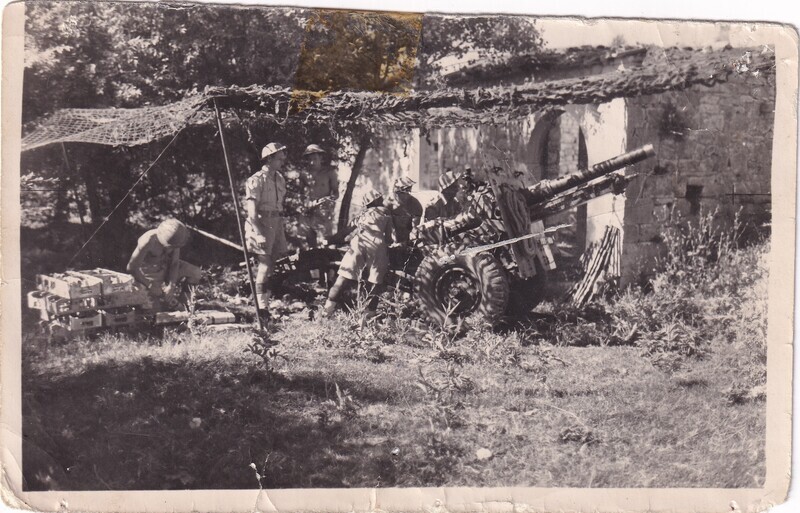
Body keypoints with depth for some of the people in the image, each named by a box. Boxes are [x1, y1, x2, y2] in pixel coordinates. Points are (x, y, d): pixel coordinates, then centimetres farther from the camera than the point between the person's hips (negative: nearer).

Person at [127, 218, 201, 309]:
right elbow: (131, 267, -29)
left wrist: (171, 286, -22)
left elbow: (175, 262, -11)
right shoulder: (148, 241, -37)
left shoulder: (175, 238, -21)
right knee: (155, 307, -16)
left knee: (196, 274, -8)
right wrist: (150, 286, -25)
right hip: (149, 270, -5)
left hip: (166, 265, 5)